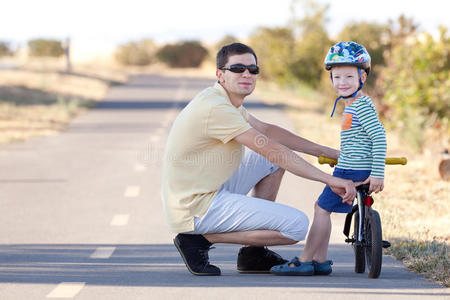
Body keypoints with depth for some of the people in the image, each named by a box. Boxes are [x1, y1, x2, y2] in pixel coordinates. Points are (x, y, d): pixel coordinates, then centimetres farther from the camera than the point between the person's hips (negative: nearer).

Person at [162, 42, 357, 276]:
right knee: (297, 225, -13)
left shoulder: (225, 100, 12)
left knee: (275, 160, 21)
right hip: (197, 210, -10)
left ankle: (253, 255, 19)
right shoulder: (215, 108, -21)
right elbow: (271, 150, -23)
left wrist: (326, 152, 20)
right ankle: (200, 239, -7)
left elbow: (267, 131, 24)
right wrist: (329, 180, -21)